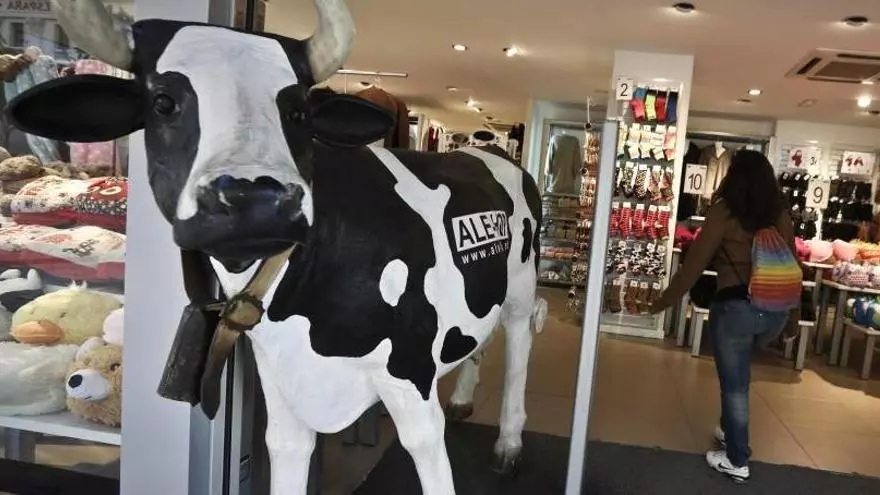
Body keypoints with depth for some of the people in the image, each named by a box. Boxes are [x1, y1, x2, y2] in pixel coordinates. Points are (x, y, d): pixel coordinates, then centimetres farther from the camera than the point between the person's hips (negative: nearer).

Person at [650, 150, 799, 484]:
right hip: (775, 310, 5)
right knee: (736, 374, 28)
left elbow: (693, 266, -8)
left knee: (735, 384, 9)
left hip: (735, 307, -5)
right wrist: (793, 316, 22)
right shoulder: (781, 214, 6)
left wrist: (661, 303, 1)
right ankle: (731, 430, 41)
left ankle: (736, 461, 22)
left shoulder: (724, 211, -6)